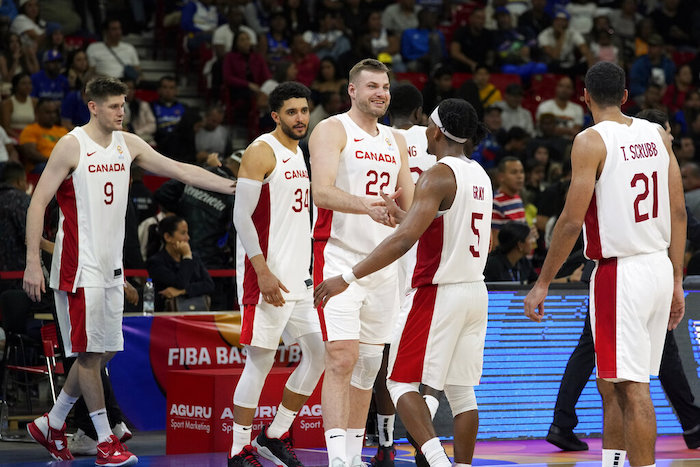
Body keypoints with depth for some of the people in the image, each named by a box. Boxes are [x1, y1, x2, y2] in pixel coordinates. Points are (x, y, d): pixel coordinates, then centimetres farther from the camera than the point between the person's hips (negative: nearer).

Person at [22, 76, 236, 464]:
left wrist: (233, 186, 2)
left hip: (111, 265, 7)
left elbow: (180, 170, 11)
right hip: (79, 267, -7)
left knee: (103, 351, 9)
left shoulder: (128, 144, 9)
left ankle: (50, 424, 23)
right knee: (89, 352, -5)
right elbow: (38, 202, -9)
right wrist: (32, 263, -15)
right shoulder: (72, 146, -10)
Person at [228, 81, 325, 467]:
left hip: (298, 276, 9)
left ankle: (275, 436, 17)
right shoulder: (261, 152, -9)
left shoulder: (299, 153, 17)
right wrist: (263, 272, -21)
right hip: (266, 275, -9)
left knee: (319, 352, 7)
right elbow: (242, 215, -15)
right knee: (260, 361, -6)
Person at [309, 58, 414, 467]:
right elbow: (322, 191, -19)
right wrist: (367, 206, -34)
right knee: (342, 358, -16)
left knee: (369, 363, 10)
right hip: (339, 257, -7)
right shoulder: (332, 130, -4)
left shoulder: (395, 141, 17)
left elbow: (410, 207, 19)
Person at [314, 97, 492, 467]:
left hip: (438, 292, -8)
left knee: (401, 382, -2)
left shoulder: (438, 176, -15)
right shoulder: (479, 175, 11)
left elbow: (405, 239, -25)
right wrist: (397, 213, 32)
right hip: (475, 291, 8)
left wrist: (348, 277, -25)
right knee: (460, 388, 13)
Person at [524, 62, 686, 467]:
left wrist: (542, 284, -7)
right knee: (611, 383, 18)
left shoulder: (591, 141, -10)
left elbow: (572, 221, -14)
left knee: (633, 389, -7)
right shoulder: (657, 134, 9)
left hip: (620, 273, -7)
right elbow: (679, 212, 9)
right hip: (660, 267, 7)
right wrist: (677, 281, 15)